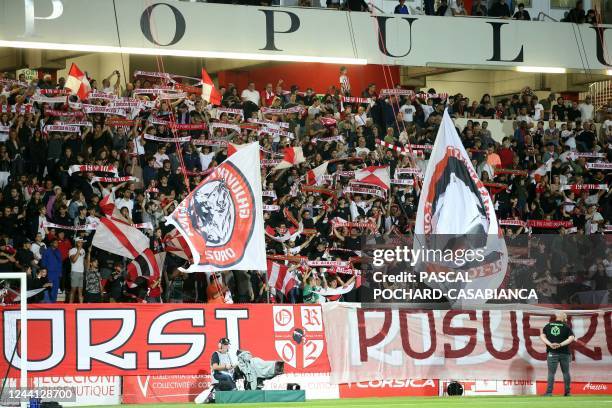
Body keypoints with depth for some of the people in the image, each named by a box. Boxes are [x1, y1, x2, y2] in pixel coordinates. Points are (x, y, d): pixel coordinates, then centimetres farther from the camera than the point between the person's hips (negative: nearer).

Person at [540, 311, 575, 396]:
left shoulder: (548, 326, 9)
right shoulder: (566, 327, 2)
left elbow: (542, 336, -3)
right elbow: (571, 338, -10)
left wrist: (550, 344, -13)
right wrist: (561, 344, -15)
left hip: (552, 353, 0)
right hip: (564, 353, 0)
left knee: (551, 373, -3)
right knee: (566, 372, 10)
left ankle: (549, 392, -14)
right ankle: (567, 392, 11)